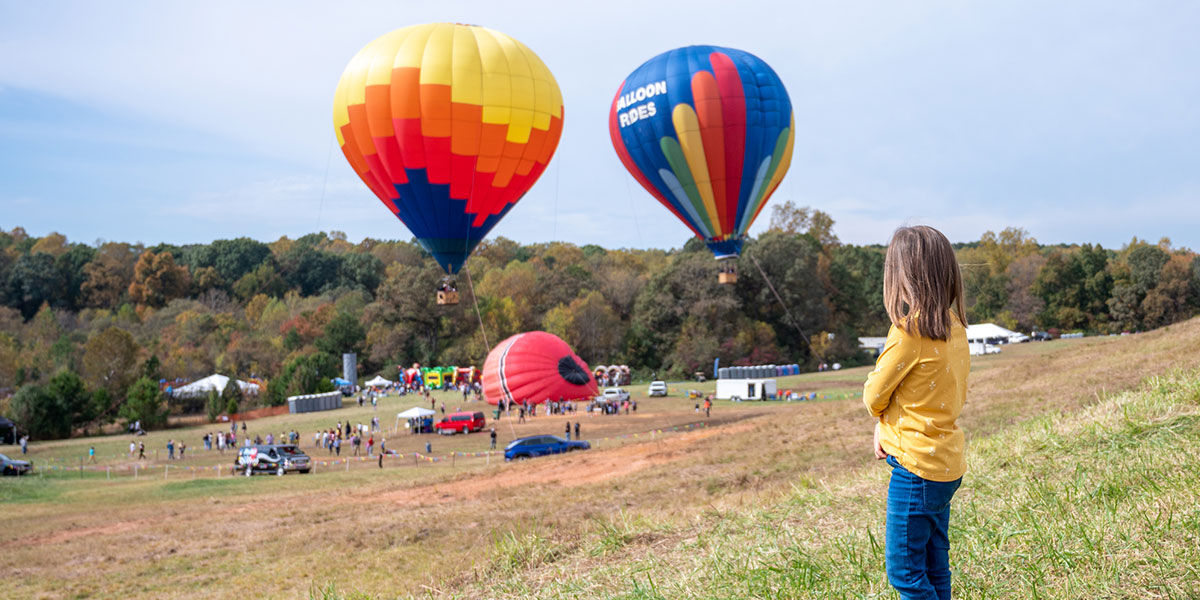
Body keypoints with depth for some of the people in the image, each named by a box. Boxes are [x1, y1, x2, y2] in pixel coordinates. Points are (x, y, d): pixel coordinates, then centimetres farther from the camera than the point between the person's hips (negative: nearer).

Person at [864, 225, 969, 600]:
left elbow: (873, 397, -11)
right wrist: (887, 424, 4)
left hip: (915, 467, -8)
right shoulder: (955, 327, 5)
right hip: (947, 463, 8)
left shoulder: (909, 331, -19)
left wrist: (880, 415, 13)